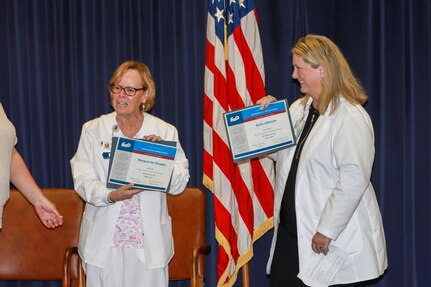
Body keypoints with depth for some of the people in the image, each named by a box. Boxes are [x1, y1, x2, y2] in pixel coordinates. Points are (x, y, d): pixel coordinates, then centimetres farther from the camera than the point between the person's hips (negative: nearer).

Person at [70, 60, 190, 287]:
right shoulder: (93, 130, 3)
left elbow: (179, 185, 2)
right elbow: (83, 179, -3)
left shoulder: (165, 132, 4)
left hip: (149, 240, 0)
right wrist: (111, 195, -21)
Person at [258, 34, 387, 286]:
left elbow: (354, 180, -22)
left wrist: (326, 230, -22)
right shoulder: (300, 109, 11)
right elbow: (279, 152, 22)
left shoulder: (351, 117, -15)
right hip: (291, 228, 8)